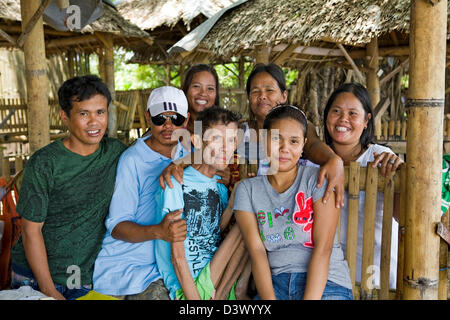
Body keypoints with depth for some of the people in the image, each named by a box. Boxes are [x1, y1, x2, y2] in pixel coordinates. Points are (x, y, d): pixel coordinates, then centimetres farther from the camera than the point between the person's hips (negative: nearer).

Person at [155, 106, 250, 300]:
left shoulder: (220, 184, 11)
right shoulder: (177, 183, -13)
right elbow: (177, 256, -14)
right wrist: (194, 298, -19)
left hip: (219, 283, 7)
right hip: (187, 288, -7)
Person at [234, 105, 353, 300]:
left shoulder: (319, 180, 3)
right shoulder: (247, 189, 9)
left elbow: (323, 248, -6)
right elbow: (256, 250, -2)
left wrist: (310, 298, -17)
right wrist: (269, 299, -16)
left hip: (326, 283, -1)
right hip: (275, 284, 2)